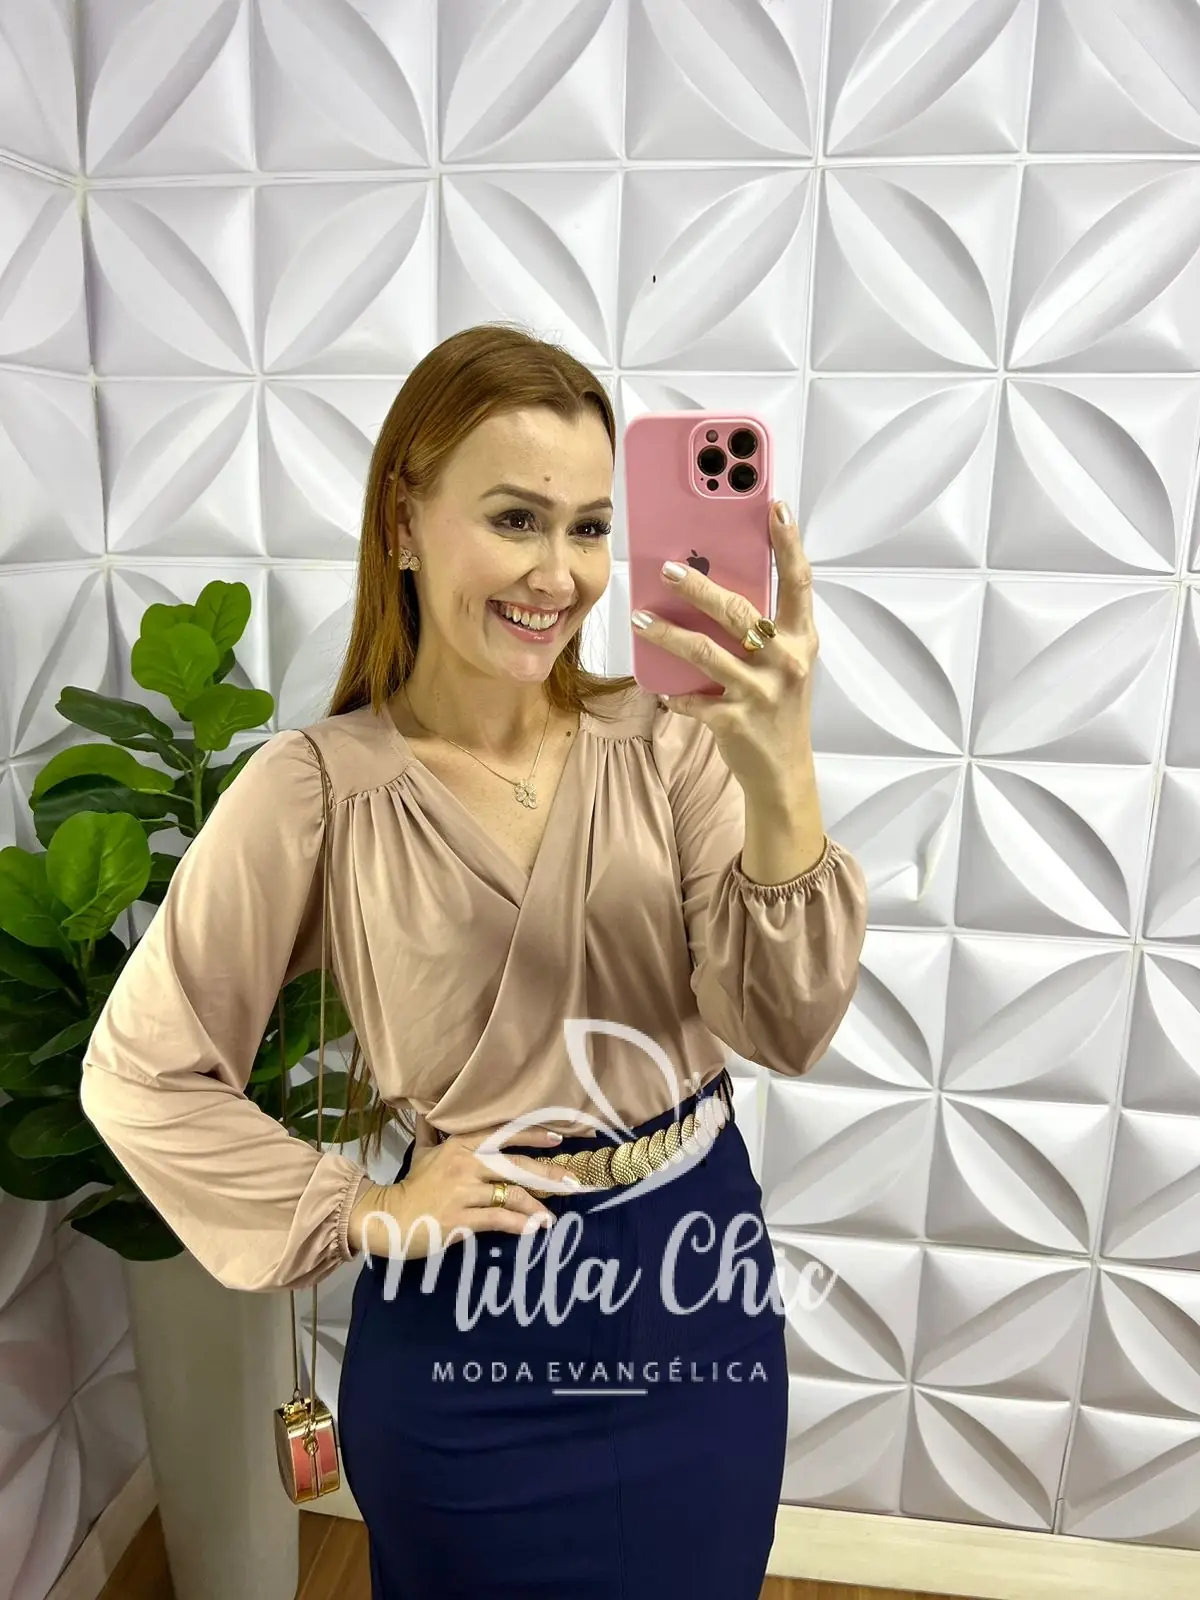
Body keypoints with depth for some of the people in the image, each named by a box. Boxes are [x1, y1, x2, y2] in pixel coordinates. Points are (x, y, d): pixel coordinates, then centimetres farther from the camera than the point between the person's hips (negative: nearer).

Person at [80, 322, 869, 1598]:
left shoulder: (669, 740, -11)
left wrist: (781, 776, -34)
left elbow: (786, 1032, -19)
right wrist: (362, 1215, -9)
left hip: (705, 1283, 3)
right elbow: (138, 1071, -6)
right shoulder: (316, 792, -14)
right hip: (468, 1322, -2)